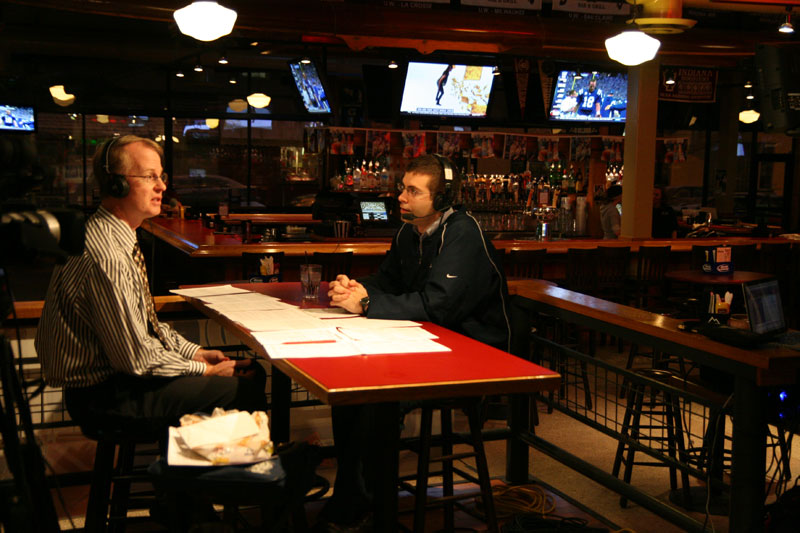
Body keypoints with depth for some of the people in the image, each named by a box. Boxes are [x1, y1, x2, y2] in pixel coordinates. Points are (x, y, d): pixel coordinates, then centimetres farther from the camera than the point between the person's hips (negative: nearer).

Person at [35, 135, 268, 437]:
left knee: (253, 372, 6)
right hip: (106, 396, -10)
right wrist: (205, 370, -11)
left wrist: (195, 352, 8)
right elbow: (138, 360, -23)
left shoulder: (119, 237, 8)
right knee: (246, 389, -16)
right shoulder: (104, 257, -26)